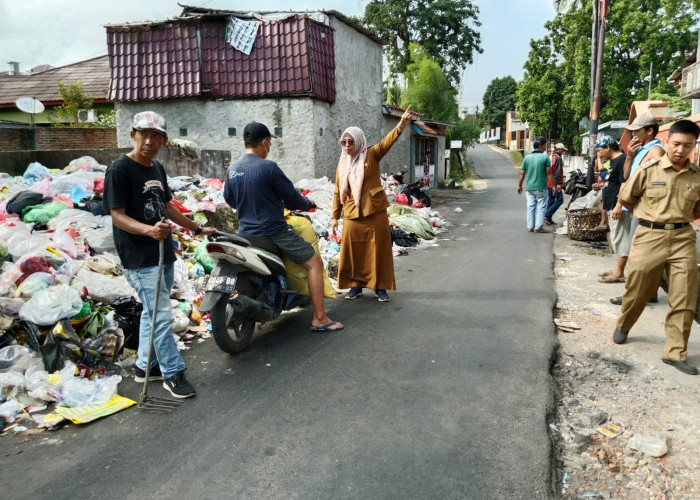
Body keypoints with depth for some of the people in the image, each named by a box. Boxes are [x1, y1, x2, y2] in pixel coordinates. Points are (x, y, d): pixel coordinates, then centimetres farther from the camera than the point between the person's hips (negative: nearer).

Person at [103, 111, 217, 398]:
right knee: (161, 315, -6)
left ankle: (145, 366, 29)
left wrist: (197, 229, 23)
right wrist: (149, 230, -36)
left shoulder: (157, 168, 11)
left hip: (163, 253, 8)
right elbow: (117, 215, -18)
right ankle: (173, 373, 6)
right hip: (140, 258, -8)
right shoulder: (120, 170, -14)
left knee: (152, 312, 16)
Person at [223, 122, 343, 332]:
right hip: (274, 231, -7)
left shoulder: (232, 169, 3)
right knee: (314, 263, 1)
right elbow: (291, 198, -12)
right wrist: (308, 204, 8)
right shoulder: (268, 167, -18)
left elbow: (229, 199, 16)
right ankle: (320, 319, -2)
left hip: (246, 233, 8)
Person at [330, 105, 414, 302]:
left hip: (375, 212, -3)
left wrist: (400, 126, -35)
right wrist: (334, 217, 10)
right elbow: (337, 193, 12)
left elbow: (386, 142, -18)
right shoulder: (342, 164, 10)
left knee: (379, 251, 3)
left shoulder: (371, 155, 0)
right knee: (352, 252, 7)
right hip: (351, 215, 3)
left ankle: (380, 287, 15)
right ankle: (356, 285, 22)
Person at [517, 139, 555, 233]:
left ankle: (530, 227, 10)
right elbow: (549, 174, -8)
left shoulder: (527, 157, 5)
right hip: (541, 188, -4)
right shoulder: (545, 157, -6)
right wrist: (554, 185, -2)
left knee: (530, 207, 9)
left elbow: (522, 173, 5)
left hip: (529, 187, 4)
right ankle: (538, 227, 1)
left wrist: (519, 186, 14)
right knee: (541, 207, 3)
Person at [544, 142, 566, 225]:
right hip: (555, 184, -9)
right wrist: (559, 183, -22)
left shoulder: (550, 157, 17)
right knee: (559, 200, -5)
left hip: (548, 183, 10)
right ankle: (547, 215, -11)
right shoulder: (558, 158, -12)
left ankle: (548, 218, 14)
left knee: (550, 200, 13)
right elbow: (558, 172, -19)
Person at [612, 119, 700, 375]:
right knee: (637, 290, 7)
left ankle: (675, 352, 11)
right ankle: (623, 326, 36)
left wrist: (679, 218, 7)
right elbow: (625, 198, 5)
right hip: (650, 236, -2)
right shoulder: (649, 169, -5)